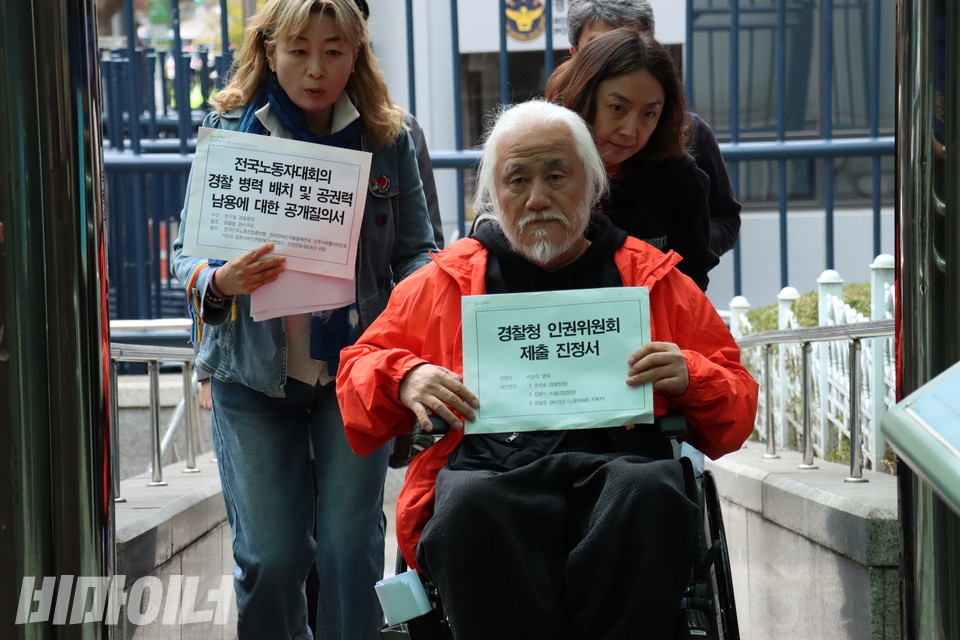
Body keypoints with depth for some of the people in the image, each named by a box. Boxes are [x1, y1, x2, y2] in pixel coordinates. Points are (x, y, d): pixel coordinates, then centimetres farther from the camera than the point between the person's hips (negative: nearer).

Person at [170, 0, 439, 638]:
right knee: (270, 554, 2)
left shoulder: (389, 137, 2)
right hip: (254, 370, 0)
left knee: (351, 546, -1)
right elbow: (186, 251, 0)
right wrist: (221, 282, -22)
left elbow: (416, 251, 5)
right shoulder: (229, 130, 0)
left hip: (356, 368, 0)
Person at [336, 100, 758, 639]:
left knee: (648, 492, -37)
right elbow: (358, 368, 26)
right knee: (469, 506, -37)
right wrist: (404, 378, 3)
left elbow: (739, 408, 24)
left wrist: (688, 377, 1)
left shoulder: (656, 278, 24)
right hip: (488, 474, 0)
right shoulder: (445, 281, 24)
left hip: (619, 465, 0)